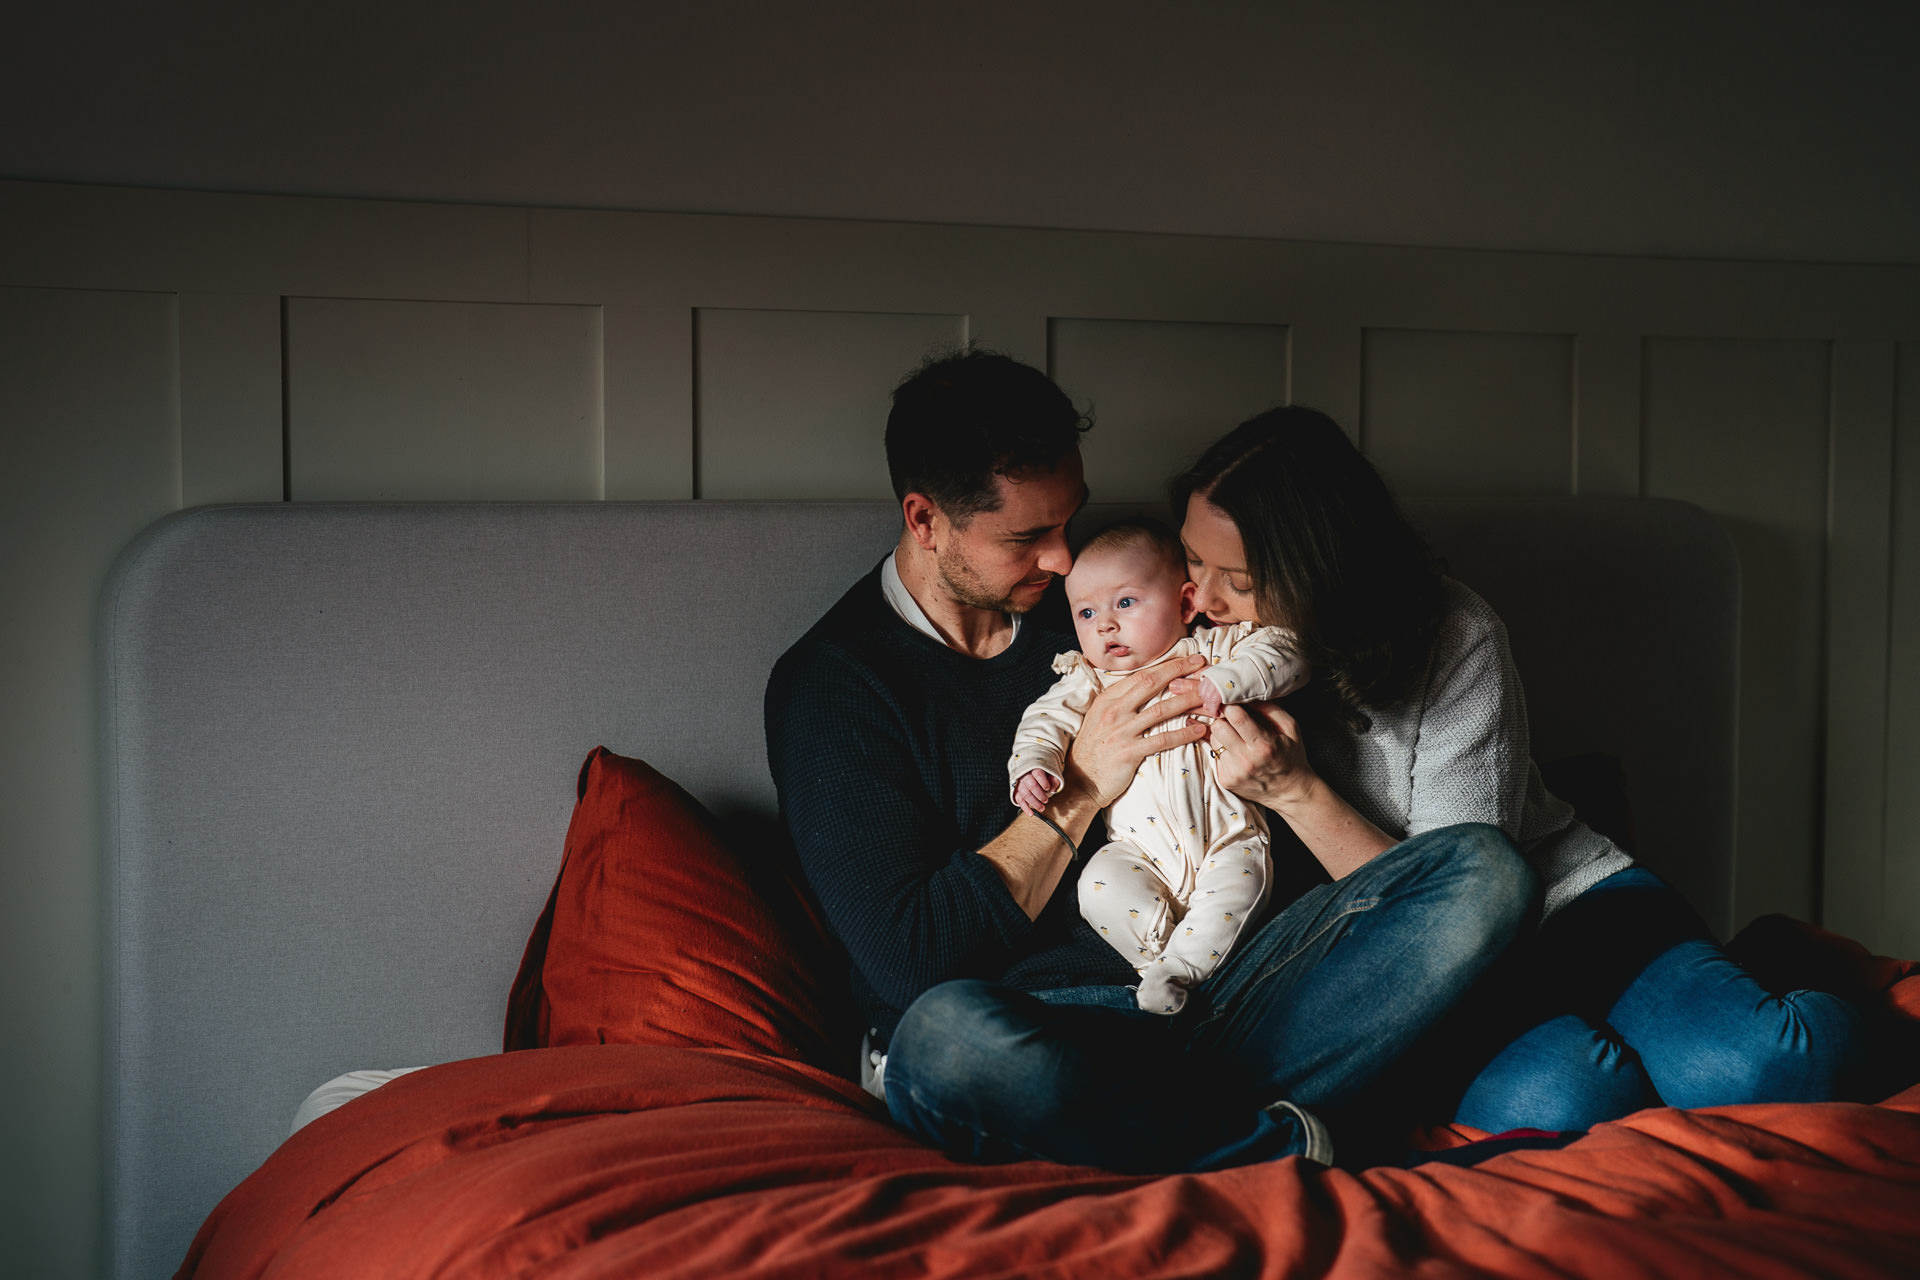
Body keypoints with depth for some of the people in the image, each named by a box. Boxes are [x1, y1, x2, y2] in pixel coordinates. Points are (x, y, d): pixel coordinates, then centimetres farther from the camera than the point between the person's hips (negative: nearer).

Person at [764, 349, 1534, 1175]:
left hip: (1208, 987, 5)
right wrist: (1079, 790, -12)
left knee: (1483, 870, -12)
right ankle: (1288, 1150, -21)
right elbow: (905, 959, -11)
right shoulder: (832, 681, -2)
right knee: (948, 1031, -43)